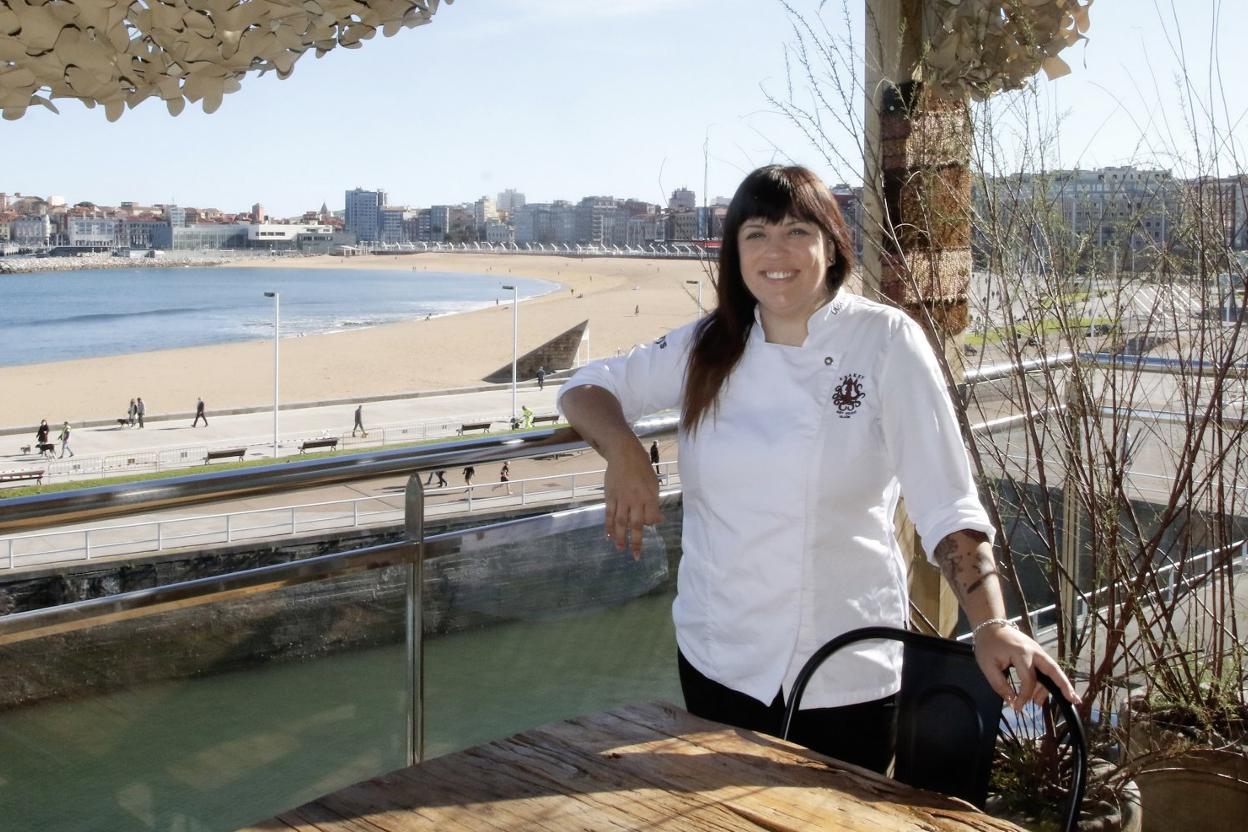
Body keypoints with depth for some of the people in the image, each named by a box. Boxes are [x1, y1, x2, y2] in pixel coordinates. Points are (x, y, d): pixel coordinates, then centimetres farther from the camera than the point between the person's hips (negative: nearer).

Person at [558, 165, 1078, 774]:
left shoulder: (887, 341, -10)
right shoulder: (710, 347, 0)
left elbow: (946, 502, -13)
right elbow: (585, 389, 8)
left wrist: (992, 626, -24)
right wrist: (624, 452, -13)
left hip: (848, 674, -3)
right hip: (718, 661, 3)